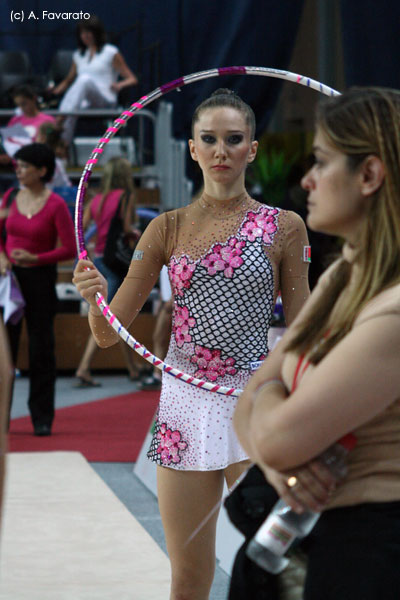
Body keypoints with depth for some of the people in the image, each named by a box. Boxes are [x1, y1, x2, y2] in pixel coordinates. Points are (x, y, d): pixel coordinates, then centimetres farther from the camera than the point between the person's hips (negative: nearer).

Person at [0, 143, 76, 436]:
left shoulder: (55, 205, -8)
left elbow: (70, 249, -10)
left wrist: (35, 258, -19)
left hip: (40, 279, -4)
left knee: (41, 348, 1)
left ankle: (42, 418, 10)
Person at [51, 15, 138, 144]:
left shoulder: (111, 53, 9)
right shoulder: (79, 55, 24)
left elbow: (132, 79, 6)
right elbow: (69, 80, 33)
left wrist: (120, 85, -18)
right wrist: (56, 90, 10)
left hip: (105, 101, -4)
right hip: (84, 103, 4)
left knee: (85, 79, -35)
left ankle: (61, 118, -50)